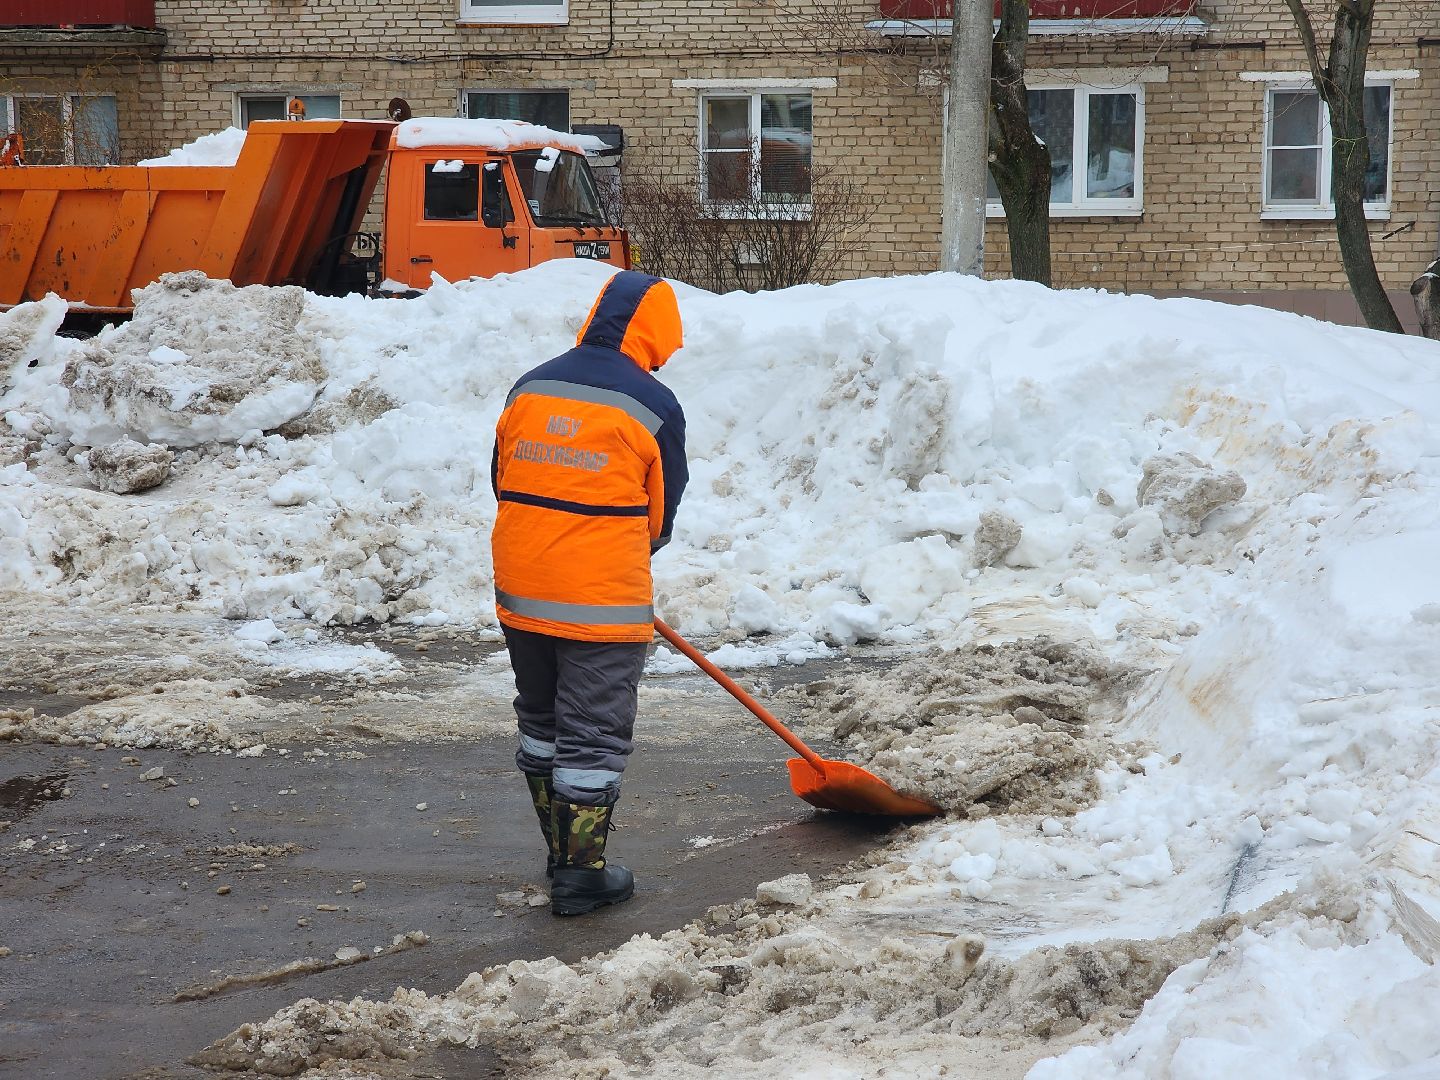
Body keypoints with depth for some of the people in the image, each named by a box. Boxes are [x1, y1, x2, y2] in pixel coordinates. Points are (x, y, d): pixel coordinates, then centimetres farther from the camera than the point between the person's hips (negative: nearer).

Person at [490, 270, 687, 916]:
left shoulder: (529, 389, 6)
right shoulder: (653, 406, -8)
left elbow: (503, 483, 14)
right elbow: (662, 509, 3)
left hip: (520, 594, 6)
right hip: (603, 599, -5)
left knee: (540, 723, 19)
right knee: (593, 736, 3)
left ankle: (562, 852, 29)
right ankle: (580, 873, 7)